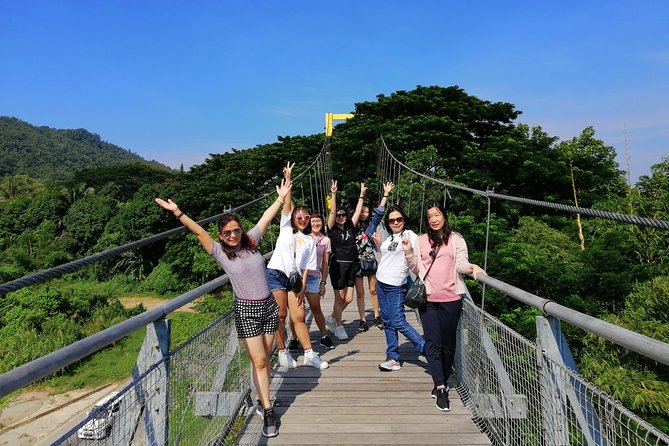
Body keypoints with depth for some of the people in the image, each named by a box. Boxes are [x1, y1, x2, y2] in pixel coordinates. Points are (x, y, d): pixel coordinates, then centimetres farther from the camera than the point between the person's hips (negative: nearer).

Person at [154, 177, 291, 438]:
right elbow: (199, 231, -16)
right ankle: (268, 412, 7)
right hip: (246, 310, -3)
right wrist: (178, 213, -23)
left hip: (269, 305, 3)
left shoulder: (251, 240, 2)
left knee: (265, 358, 11)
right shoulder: (219, 252, -6)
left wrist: (281, 198, 6)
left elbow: (266, 219, 5)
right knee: (258, 361, -2)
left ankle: (262, 396, 29)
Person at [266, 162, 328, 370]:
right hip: (276, 274, -2)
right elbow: (287, 203, 0)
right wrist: (287, 178, -9)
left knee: (299, 317, 1)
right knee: (280, 316, 0)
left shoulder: (309, 240, 16)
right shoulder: (286, 227, 10)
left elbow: (307, 266, 11)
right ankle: (283, 353, 12)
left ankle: (309, 354, 9)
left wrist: (302, 286, 0)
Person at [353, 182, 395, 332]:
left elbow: (380, 211, -3)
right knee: (359, 293, 5)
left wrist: (386, 194, -6)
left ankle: (377, 317, 25)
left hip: (371, 261, 1)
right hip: (357, 262, -1)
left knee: (373, 291, 12)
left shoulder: (371, 224, 3)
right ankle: (363, 321, 13)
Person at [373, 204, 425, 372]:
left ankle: (427, 349, 4)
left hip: (396, 285, -7)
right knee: (388, 322, 10)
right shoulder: (389, 238, 13)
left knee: (398, 322, -10)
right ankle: (393, 358, 18)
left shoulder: (410, 236, -8)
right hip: (381, 283, 8)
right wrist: (378, 244, 14)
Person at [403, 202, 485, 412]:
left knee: (448, 343, 9)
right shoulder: (421, 241, 10)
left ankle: (443, 381, 28)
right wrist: (408, 253, -6)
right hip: (427, 299, 1)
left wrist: (471, 267, -25)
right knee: (433, 343, -3)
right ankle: (441, 389, -1)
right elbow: (416, 269, 9)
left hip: (451, 299, -1)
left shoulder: (456, 239, 3)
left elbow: (461, 264, -5)